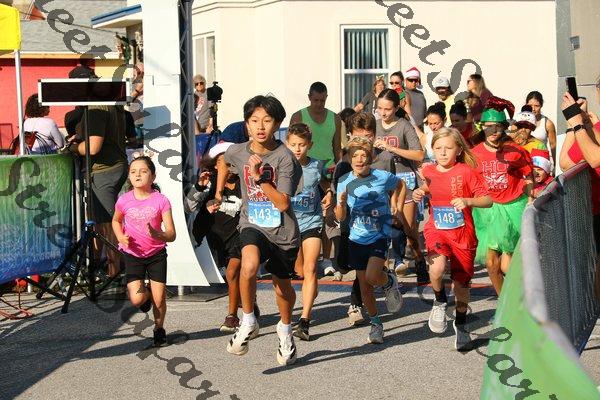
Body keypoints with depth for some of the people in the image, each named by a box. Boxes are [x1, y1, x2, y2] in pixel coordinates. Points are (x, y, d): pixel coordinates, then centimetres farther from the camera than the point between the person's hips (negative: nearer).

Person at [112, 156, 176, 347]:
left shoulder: (161, 200, -13)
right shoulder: (124, 200, -7)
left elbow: (171, 234, -16)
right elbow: (116, 220, 15)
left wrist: (158, 235, -37)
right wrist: (120, 236, -5)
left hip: (156, 254, -1)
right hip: (133, 254, 1)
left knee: (159, 300, -3)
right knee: (136, 300, -13)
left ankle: (159, 328, 28)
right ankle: (146, 293, 25)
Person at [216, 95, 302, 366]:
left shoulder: (285, 158, -15)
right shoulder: (237, 152, -5)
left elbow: (282, 203, -19)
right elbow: (224, 164, 22)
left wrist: (259, 176, -26)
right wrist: (218, 192, 25)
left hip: (283, 232, -1)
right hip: (252, 224, 1)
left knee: (282, 286, 15)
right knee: (250, 264, -32)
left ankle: (285, 329, 46)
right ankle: (248, 322, -10)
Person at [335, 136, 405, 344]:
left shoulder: (383, 177, -10)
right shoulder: (344, 182, -4)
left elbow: (401, 185, 13)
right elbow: (340, 218, -3)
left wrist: (397, 208, 5)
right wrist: (341, 202, -22)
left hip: (379, 237, -3)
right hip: (357, 239, 3)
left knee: (372, 276, -24)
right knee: (364, 286, 9)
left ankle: (389, 281, 11)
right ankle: (375, 324, 27)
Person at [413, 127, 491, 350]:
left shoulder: (467, 171, -9)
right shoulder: (429, 171, 3)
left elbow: (487, 200, -11)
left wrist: (467, 201, -28)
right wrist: (419, 194, 3)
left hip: (462, 233, -1)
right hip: (436, 230, 1)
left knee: (461, 282, 10)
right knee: (437, 267, -29)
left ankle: (461, 325, 36)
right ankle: (440, 302, 3)